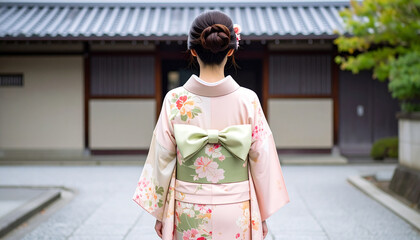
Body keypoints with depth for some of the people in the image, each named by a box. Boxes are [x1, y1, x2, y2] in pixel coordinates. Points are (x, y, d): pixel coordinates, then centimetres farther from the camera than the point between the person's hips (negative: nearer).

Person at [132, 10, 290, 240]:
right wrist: (263, 216, 7)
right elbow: (261, 161, -4)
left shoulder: (175, 100, -9)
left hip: (189, 213, 0)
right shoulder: (248, 100, -9)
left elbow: (162, 160, -3)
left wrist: (159, 214, 8)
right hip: (237, 214, 0)